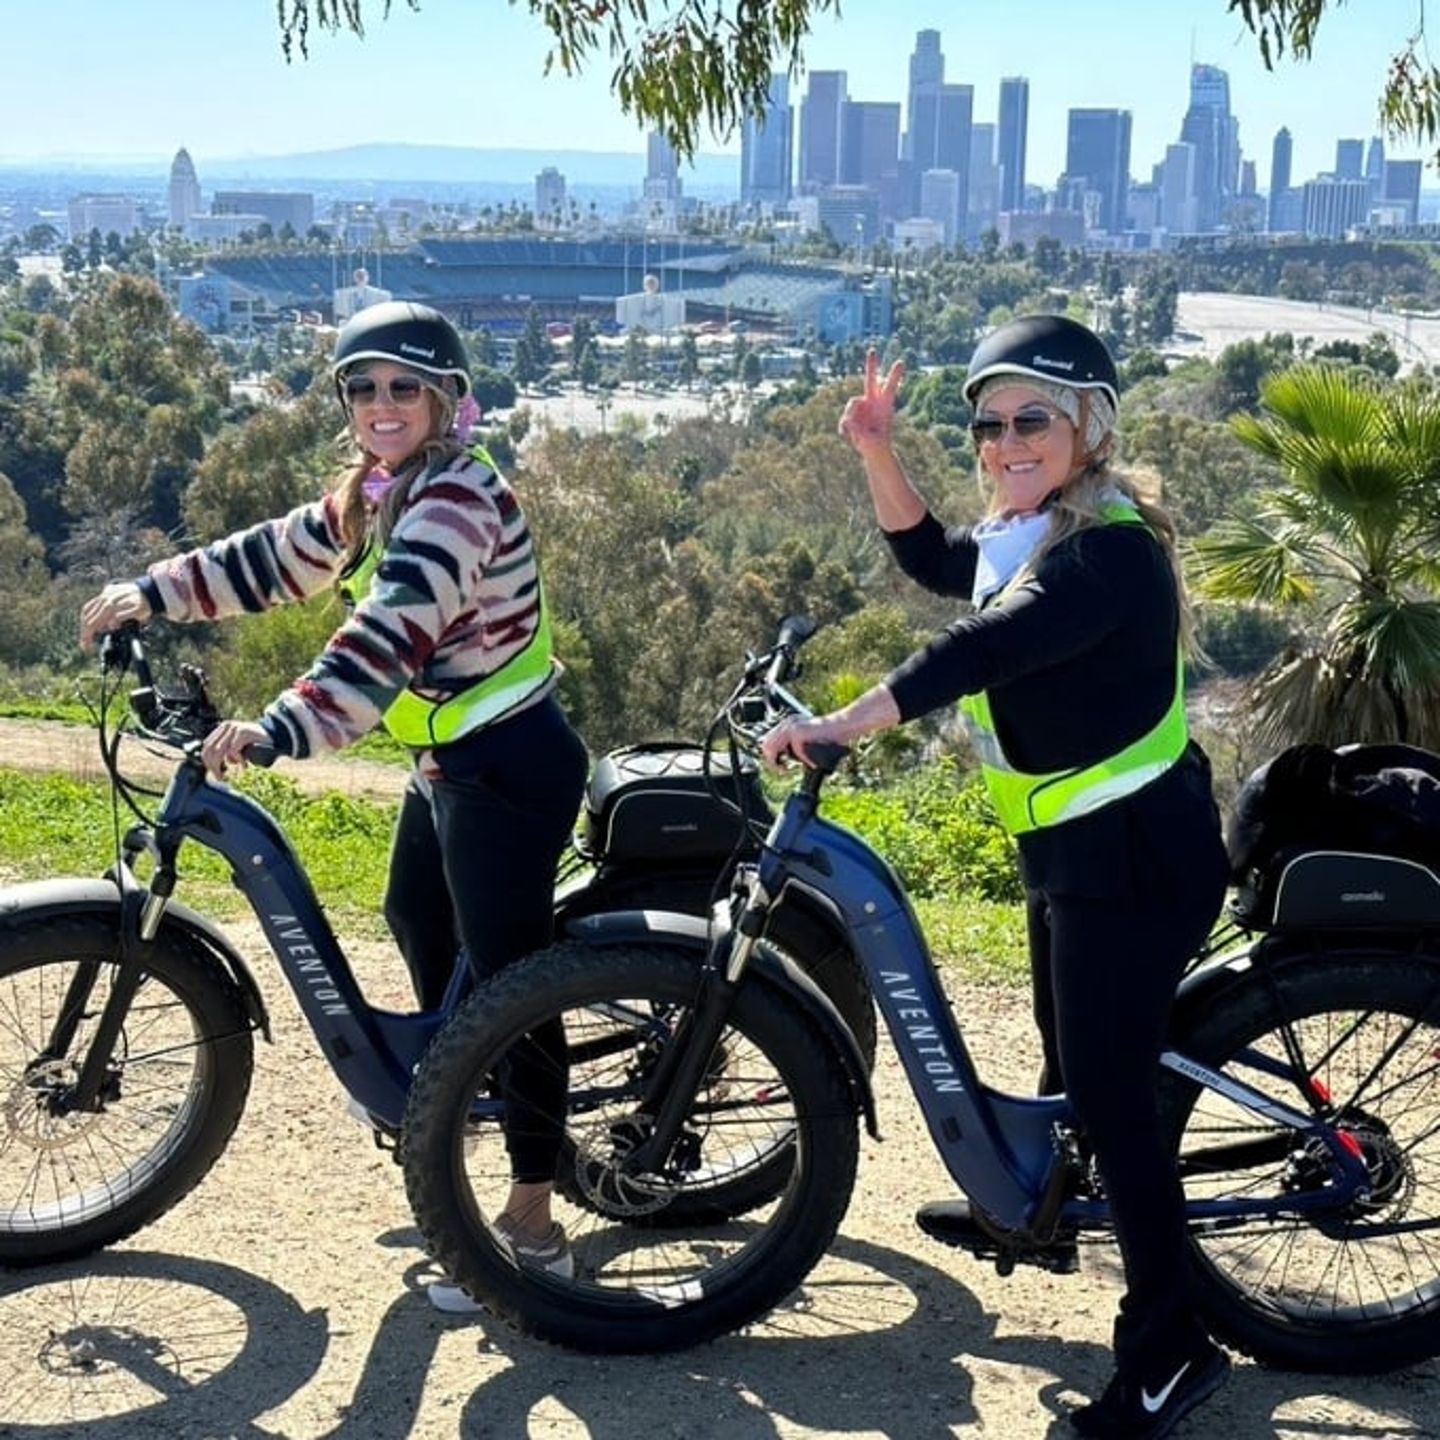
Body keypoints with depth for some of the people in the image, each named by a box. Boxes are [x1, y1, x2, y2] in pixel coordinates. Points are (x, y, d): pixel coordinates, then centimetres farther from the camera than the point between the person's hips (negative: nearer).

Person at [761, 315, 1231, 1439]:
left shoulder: (1113, 550, -24)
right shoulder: (1034, 536, 7)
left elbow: (979, 652, -35)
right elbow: (931, 560, 20)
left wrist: (838, 728, -37)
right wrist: (877, 452, 5)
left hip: (1134, 858, -10)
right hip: (1073, 846, 10)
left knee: (1112, 1091, -6)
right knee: (1072, 1051, 28)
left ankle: (1169, 1347, 5)